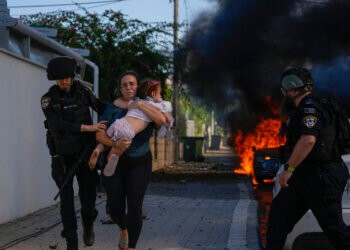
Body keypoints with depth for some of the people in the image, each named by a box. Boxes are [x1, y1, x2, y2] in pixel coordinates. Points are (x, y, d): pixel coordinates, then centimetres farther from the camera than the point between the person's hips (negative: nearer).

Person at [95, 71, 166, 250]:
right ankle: (124, 229, 38)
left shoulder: (147, 107, 0)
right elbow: (99, 134, -11)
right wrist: (115, 144, -29)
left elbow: (162, 120, -20)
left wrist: (140, 105, -21)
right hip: (115, 161, 1)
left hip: (140, 163, 0)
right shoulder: (113, 108, -3)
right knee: (114, 207, 3)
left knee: (134, 207, -9)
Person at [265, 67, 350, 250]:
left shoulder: (310, 108, -15)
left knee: (333, 226, -6)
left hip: (321, 178, -11)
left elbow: (308, 140, -30)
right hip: (304, 177, 11)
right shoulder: (302, 110, 18)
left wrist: (288, 169, -26)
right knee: (279, 212, 6)